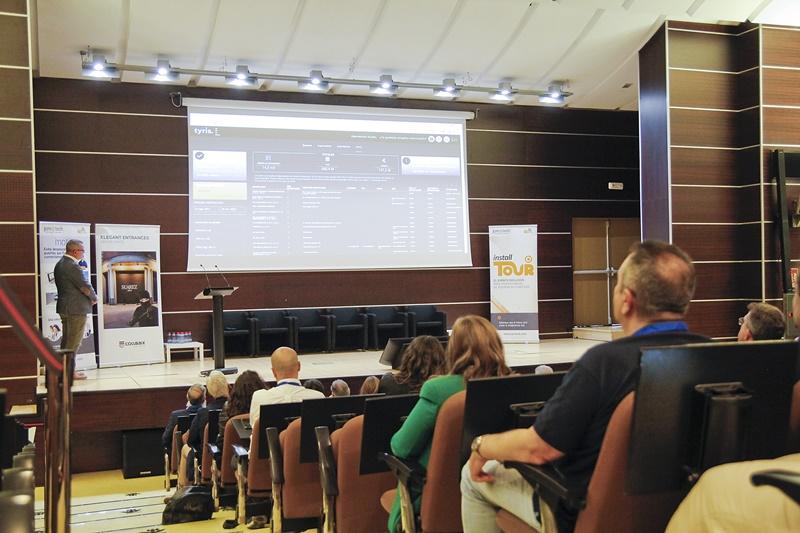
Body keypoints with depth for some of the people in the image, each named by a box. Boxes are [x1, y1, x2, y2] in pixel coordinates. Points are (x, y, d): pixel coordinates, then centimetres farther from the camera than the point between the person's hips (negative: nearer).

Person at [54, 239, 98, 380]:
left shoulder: (60, 264, 11)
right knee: (73, 342, -2)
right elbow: (85, 287, -18)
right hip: (76, 309, -10)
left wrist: (90, 297, 5)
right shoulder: (72, 266, -20)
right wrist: (94, 298, 1)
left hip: (64, 307, 10)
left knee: (66, 340, 17)